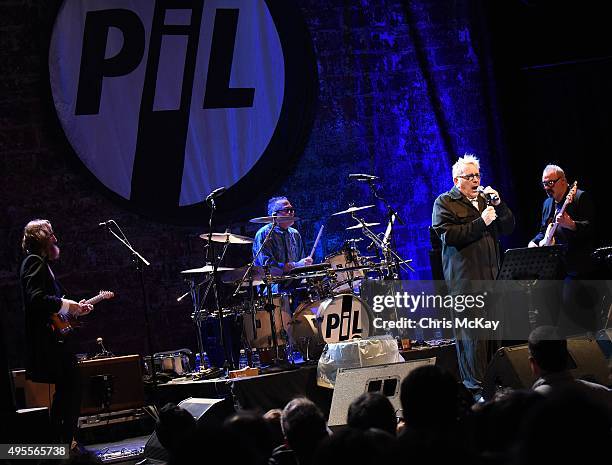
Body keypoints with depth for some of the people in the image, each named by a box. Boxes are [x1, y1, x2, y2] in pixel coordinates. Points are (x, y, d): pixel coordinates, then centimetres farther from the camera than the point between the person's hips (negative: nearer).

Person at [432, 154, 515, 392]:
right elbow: (448, 235, -11)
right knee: (472, 333, -9)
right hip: (465, 278, -6)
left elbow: (509, 228, 18)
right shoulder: (444, 203, 3)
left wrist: (499, 205, 2)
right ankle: (475, 384, -5)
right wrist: (481, 222, -12)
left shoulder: (486, 199, 22)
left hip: (492, 275, 6)